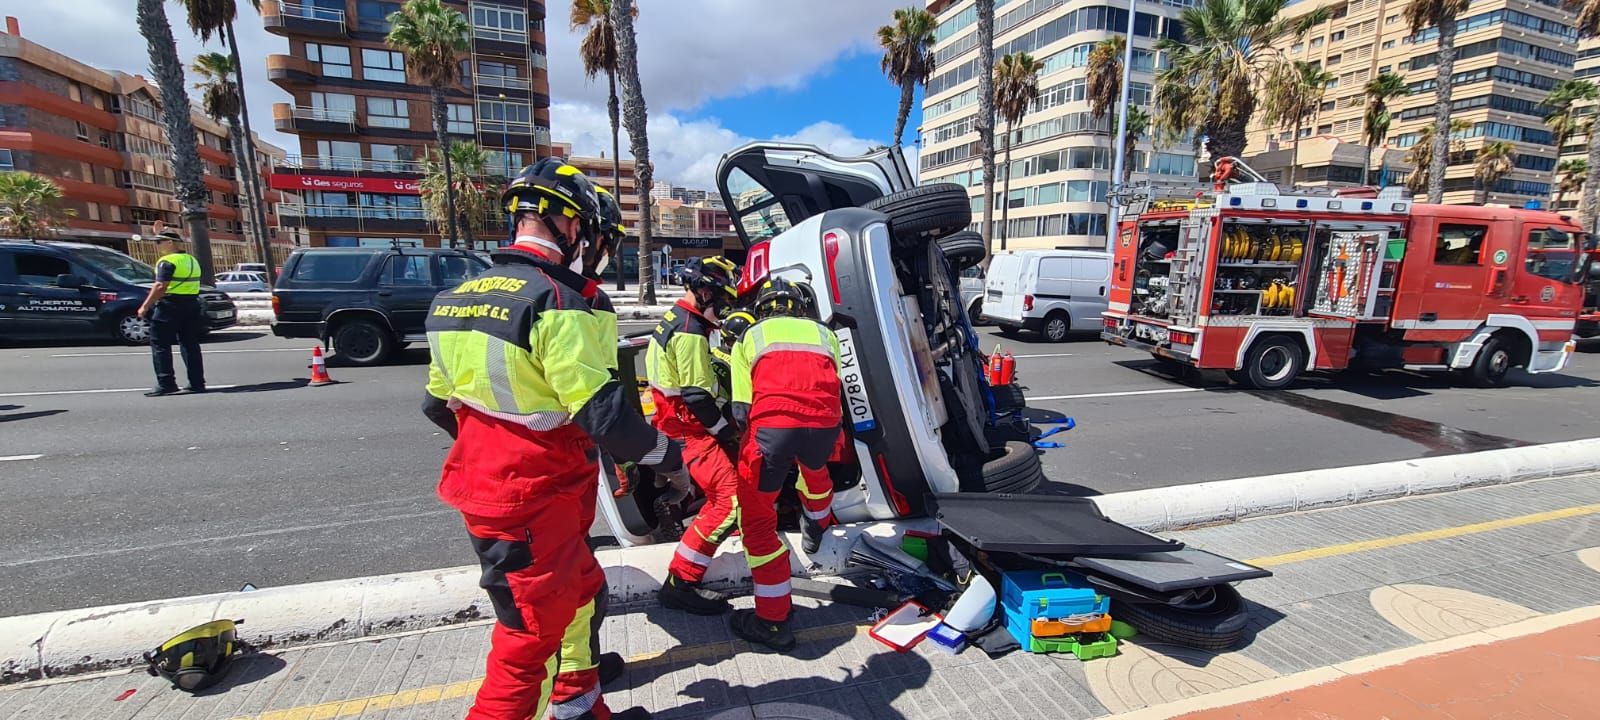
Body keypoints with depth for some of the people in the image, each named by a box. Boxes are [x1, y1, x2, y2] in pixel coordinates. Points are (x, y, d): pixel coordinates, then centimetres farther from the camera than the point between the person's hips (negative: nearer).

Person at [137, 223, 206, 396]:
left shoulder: (167, 262, -11)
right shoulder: (191, 260, 14)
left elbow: (160, 287, -18)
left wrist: (145, 306, -13)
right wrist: (160, 232, 37)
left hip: (169, 306, -8)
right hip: (191, 305, 8)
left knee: (160, 345, -1)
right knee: (189, 344, 9)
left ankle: (166, 384, -4)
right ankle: (197, 383, 8)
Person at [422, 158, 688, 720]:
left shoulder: (458, 297, 8)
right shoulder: (555, 300, -20)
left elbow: (440, 403, 15)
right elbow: (601, 409, -23)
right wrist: (667, 458, -8)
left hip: (483, 484, 9)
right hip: (534, 505, -9)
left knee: (580, 596, 24)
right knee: (533, 636, 6)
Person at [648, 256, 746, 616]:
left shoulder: (678, 319, 13)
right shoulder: (690, 332, -19)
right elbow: (698, 396, -23)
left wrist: (725, 425, 18)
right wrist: (726, 431, -12)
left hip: (681, 420, 11)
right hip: (689, 428, -11)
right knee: (730, 499, -16)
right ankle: (679, 584, -11)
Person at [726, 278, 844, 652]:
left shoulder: (749, 336, 22)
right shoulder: (824, 333, 28)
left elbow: (741, 408, 13)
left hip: (772, 424, -3)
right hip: (825, 424, 4)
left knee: (757, 520, 11)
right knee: (815, 470, 38)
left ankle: (773, 620, 14)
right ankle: (816, 531, 63)